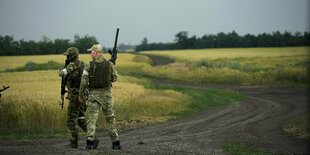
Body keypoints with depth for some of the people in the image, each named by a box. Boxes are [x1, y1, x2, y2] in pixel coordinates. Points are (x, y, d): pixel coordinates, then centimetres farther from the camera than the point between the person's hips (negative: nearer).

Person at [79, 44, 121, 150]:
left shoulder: (89, 66, -5)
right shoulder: (109, 64, -1)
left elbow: (84, 82, -4)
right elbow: (114, 78, 10)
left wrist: (81, 95, 8)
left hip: (94, 94, -1)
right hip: (106, 93, 1)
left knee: (92, 119, 0)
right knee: (110, 118, 11)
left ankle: (90, 142, -14)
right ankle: (115, 143, 13)